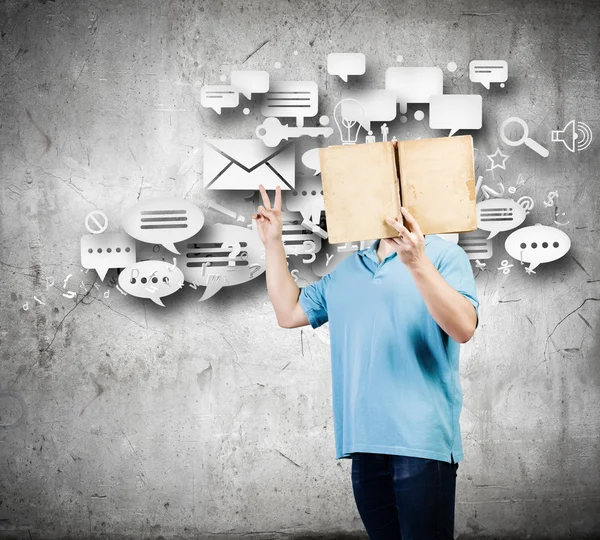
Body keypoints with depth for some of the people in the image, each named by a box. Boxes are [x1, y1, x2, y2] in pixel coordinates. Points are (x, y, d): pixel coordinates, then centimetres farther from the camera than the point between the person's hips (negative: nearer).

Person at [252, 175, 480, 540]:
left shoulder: (444, 256, 0)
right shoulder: (348, 270, 19)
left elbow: (463, 328, -15)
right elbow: (289, 312, 23)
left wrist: (418, 263, -26)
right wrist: (273, 242, 20)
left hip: (421, 440, -6)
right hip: (364, 442, 6)